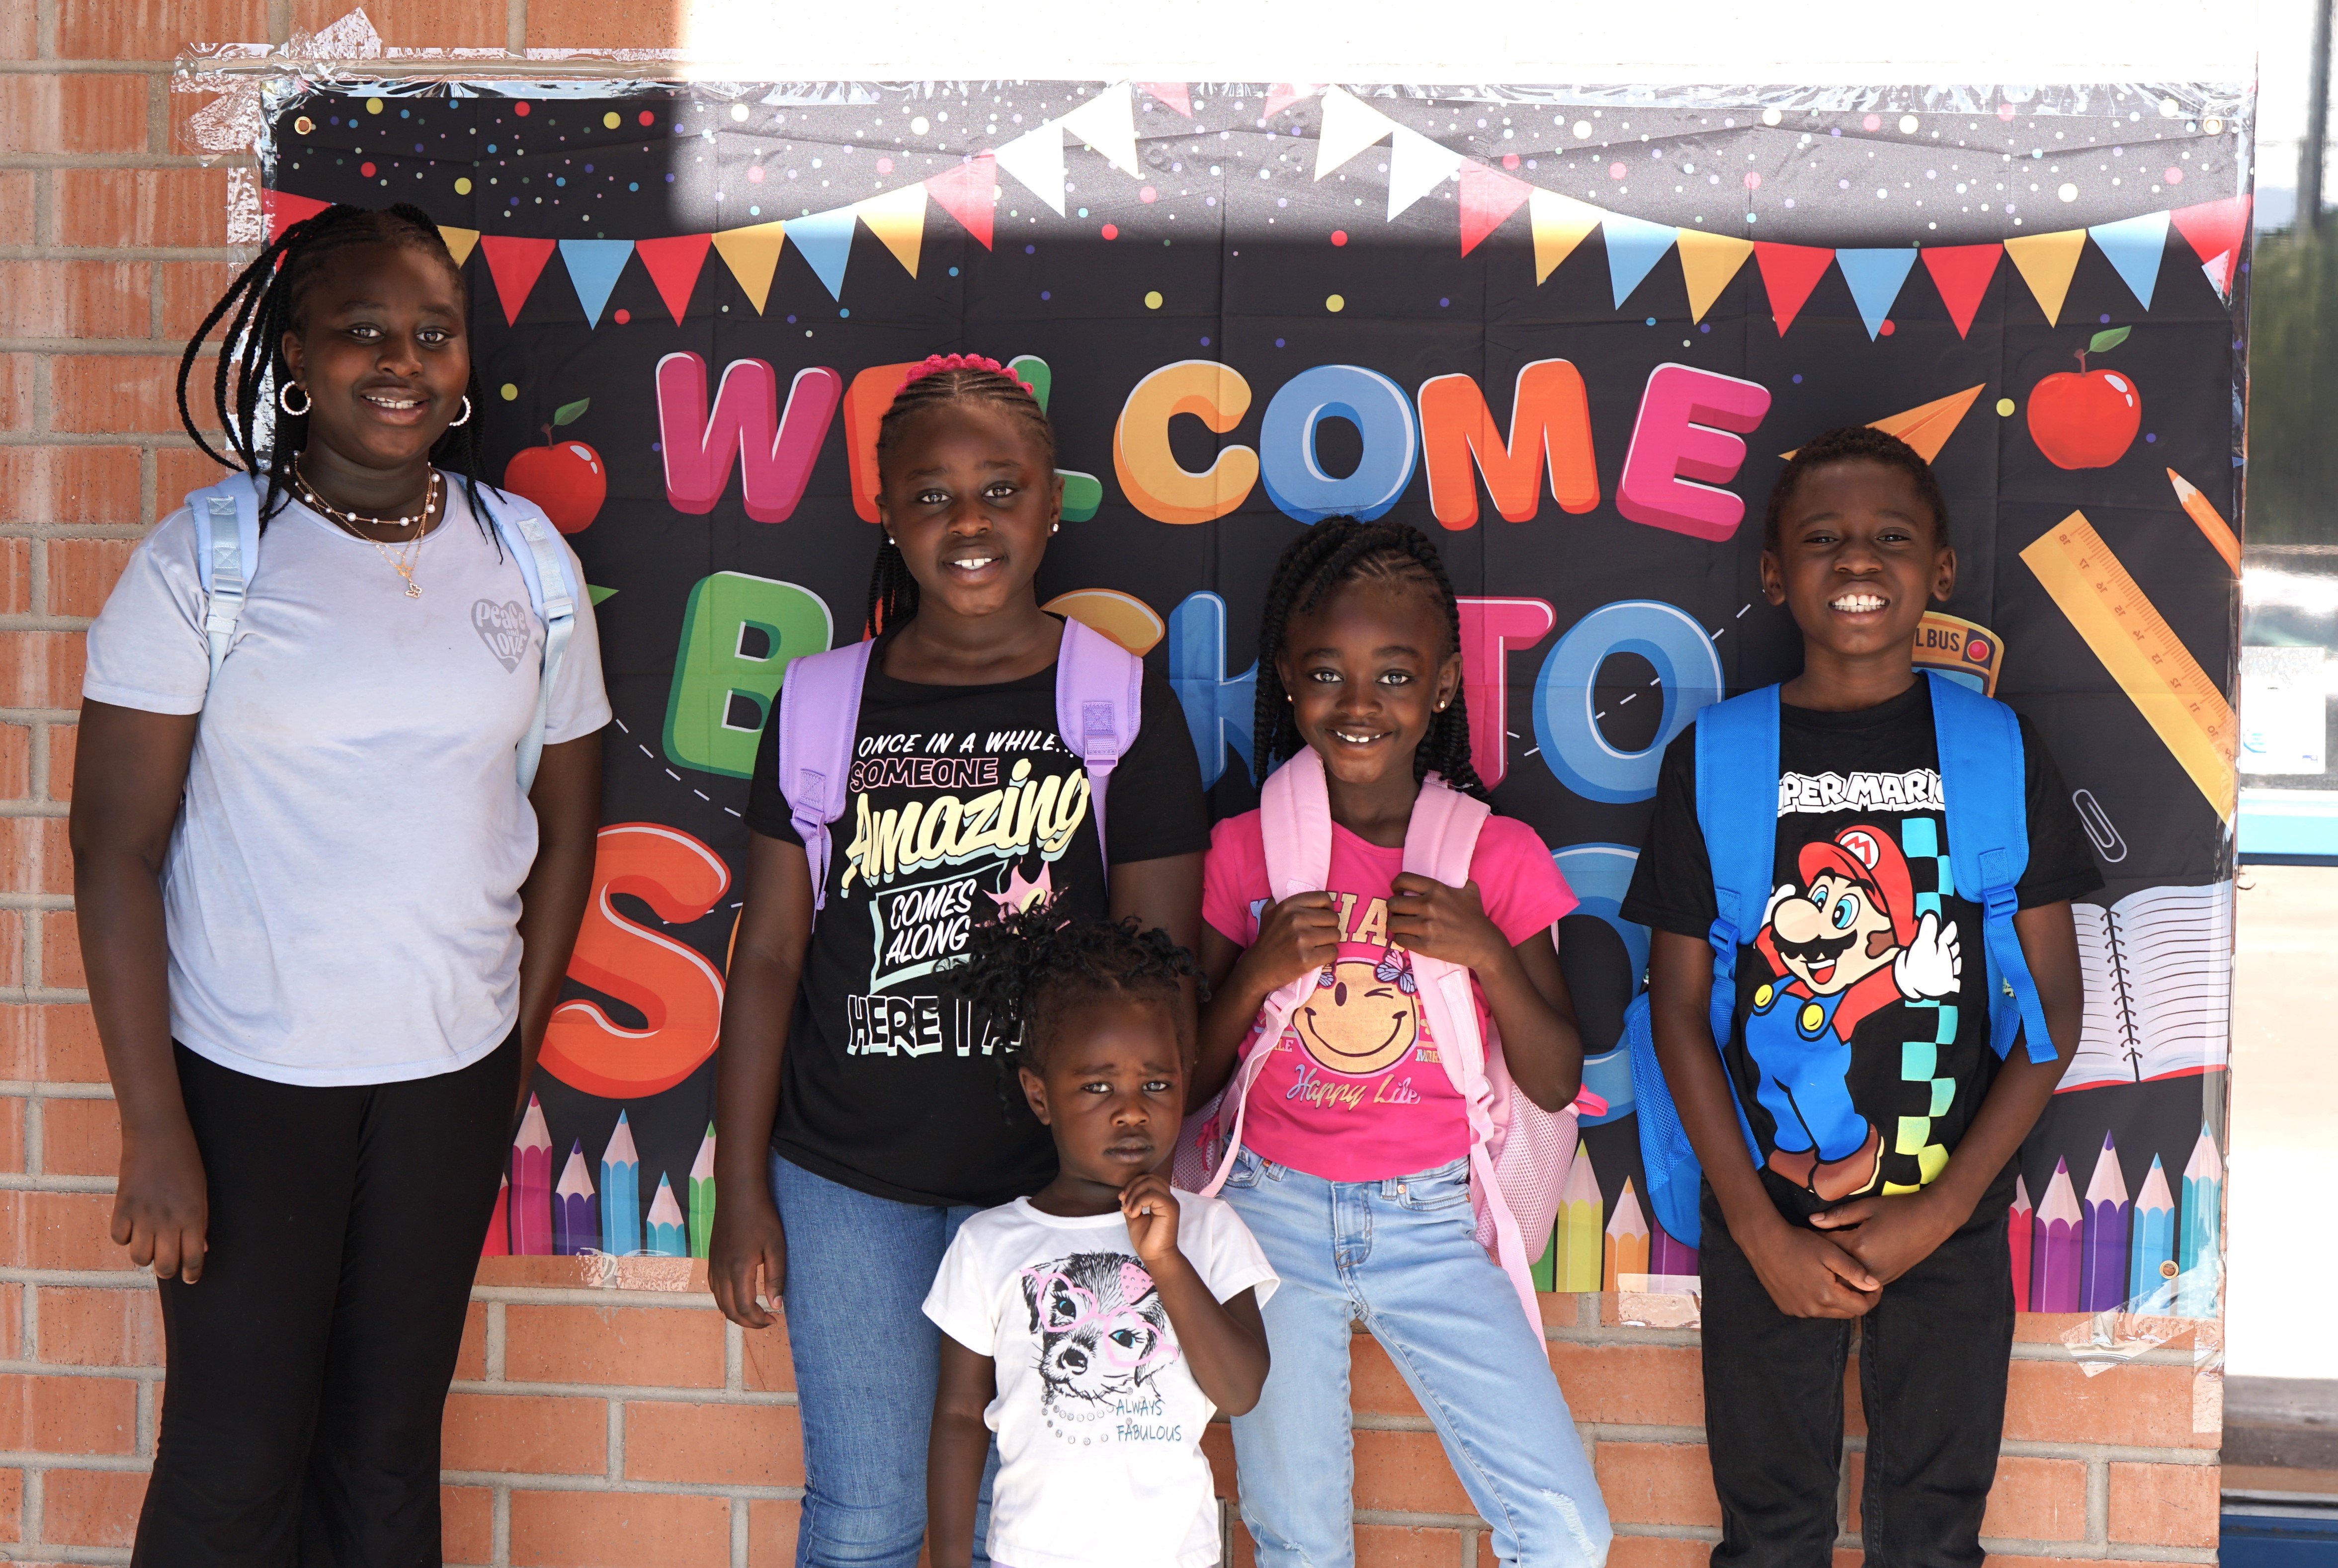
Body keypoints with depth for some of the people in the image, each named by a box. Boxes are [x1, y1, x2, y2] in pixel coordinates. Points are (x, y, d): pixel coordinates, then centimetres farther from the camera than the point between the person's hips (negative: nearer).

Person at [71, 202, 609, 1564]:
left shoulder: (526, 562, 2)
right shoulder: (200, 562, -9)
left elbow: (566, 820, 11)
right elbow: (118, 848, -10)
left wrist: (524, 1042, 8)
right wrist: (154, 1129, -12)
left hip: (454, 1072, 3)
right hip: (247, 1076, -3)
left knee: (392, 1449, 13)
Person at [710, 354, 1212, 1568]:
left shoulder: (1125, 708, -2)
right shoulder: (827, 706, 3)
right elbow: (770, 953, 5)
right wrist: (742, 1190, 2)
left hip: (1050, 1180, -1)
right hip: (846, 1181, 1)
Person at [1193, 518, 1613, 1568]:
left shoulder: (1500, 857, -1)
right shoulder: (1244, 851, 0)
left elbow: (1554, 1085, 1)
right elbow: (1188, 1081, 4)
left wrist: (1490, 956, -14)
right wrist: (1254, 976, -14)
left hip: (1431, 1222, 0)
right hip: (1276, 1217, 0)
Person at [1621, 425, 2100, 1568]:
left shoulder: (1998, 752, -2)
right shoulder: (1714, 758, -2)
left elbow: (2054, 1011, -1)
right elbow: (1679, 1010, -2)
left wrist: (1941, 1209, -10)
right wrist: (1760, 1228, -8)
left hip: (1950, 1226, 0)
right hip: (1765, 1225, 0)